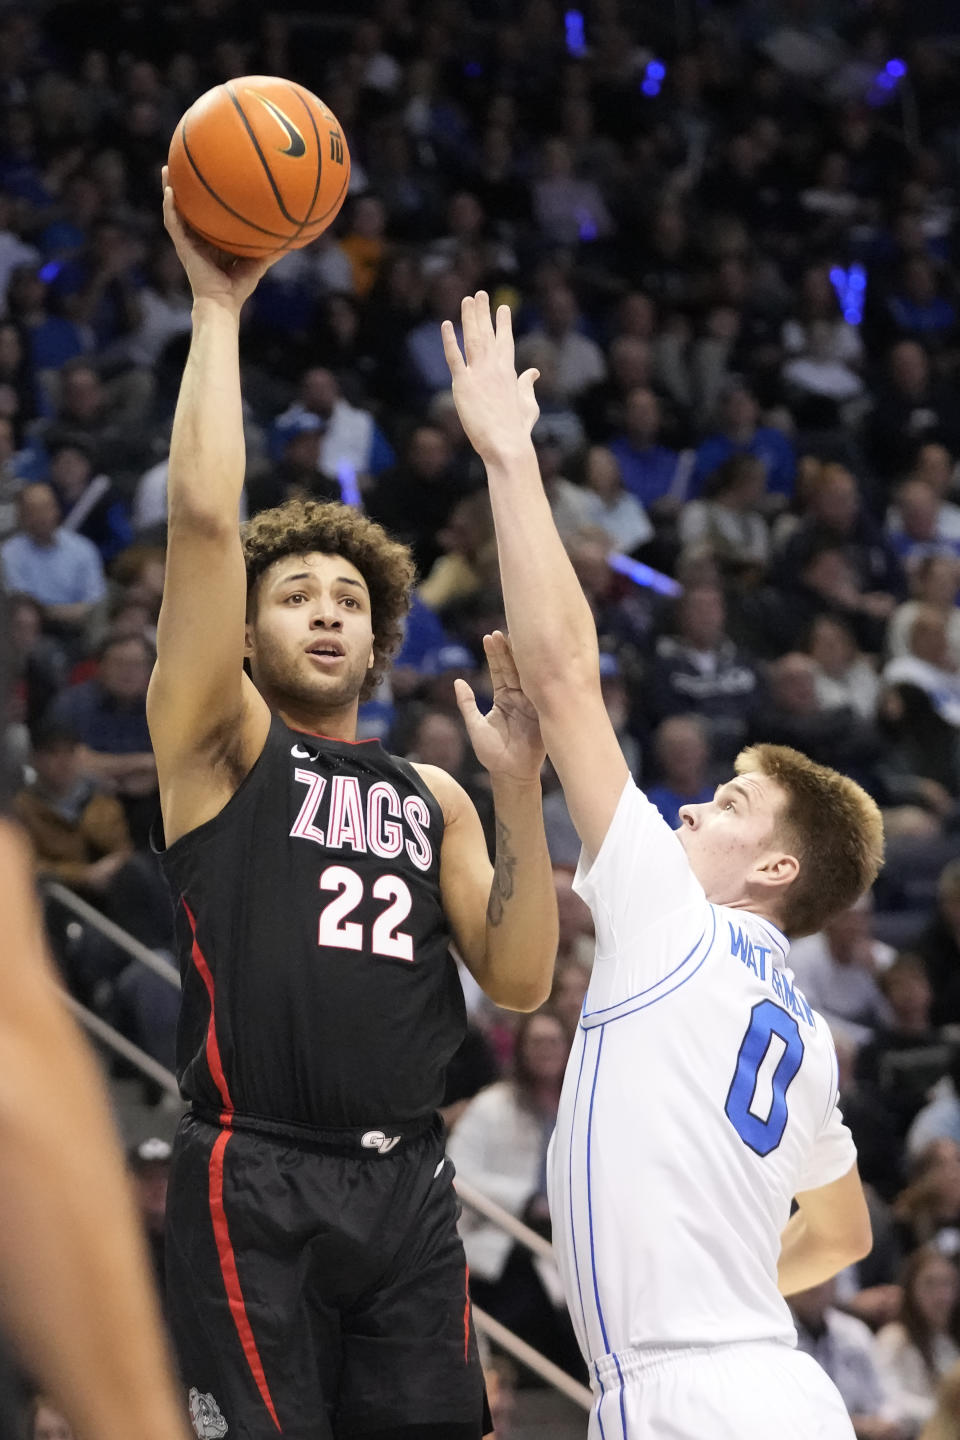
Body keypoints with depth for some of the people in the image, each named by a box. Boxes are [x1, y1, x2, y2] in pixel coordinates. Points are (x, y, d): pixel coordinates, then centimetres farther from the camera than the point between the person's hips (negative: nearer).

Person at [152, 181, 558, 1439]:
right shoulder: (222, 744, 6)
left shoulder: (431, 799, 20)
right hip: (255, 1182, -5)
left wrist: (517, 789, -1)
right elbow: (203, 513, -7)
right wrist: (218, 307, -4)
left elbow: (519, 980, 8)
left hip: (407, 1186, 5)